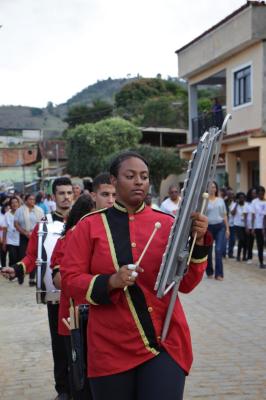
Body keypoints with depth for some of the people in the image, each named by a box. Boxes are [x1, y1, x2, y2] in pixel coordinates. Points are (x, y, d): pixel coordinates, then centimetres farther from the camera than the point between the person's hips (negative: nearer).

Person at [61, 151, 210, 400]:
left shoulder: (167, 223, 3)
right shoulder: (90, 225, 0)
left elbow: (185, 284, 1)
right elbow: (69, 279, -3)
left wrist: (198, 241, -14)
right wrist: (110, 282, -20)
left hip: (166, 342, 1)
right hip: (112, 347, 0)